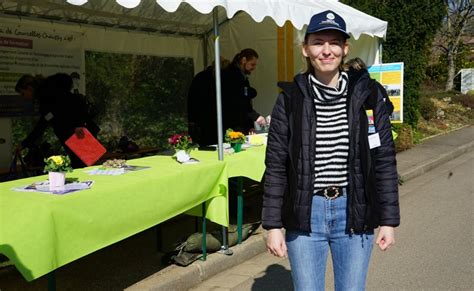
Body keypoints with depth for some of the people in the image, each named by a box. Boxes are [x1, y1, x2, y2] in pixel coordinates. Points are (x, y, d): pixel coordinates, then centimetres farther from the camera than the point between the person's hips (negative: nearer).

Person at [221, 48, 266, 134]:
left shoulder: (243, 77, 18)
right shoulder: (229, 75, -11)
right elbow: (236, 103, -21)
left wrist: (250, 126, 11)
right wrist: (255, 116, -25)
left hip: (242, 126, 9)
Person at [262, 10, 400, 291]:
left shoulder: (367, 95, -1)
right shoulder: (291, 98, -2)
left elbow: (385, 161, 1)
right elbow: (276, 165, -1)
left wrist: (389, 221, 0)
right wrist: (273, 225, -3)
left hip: (354, 213, 1)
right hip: (304, 214, 0)